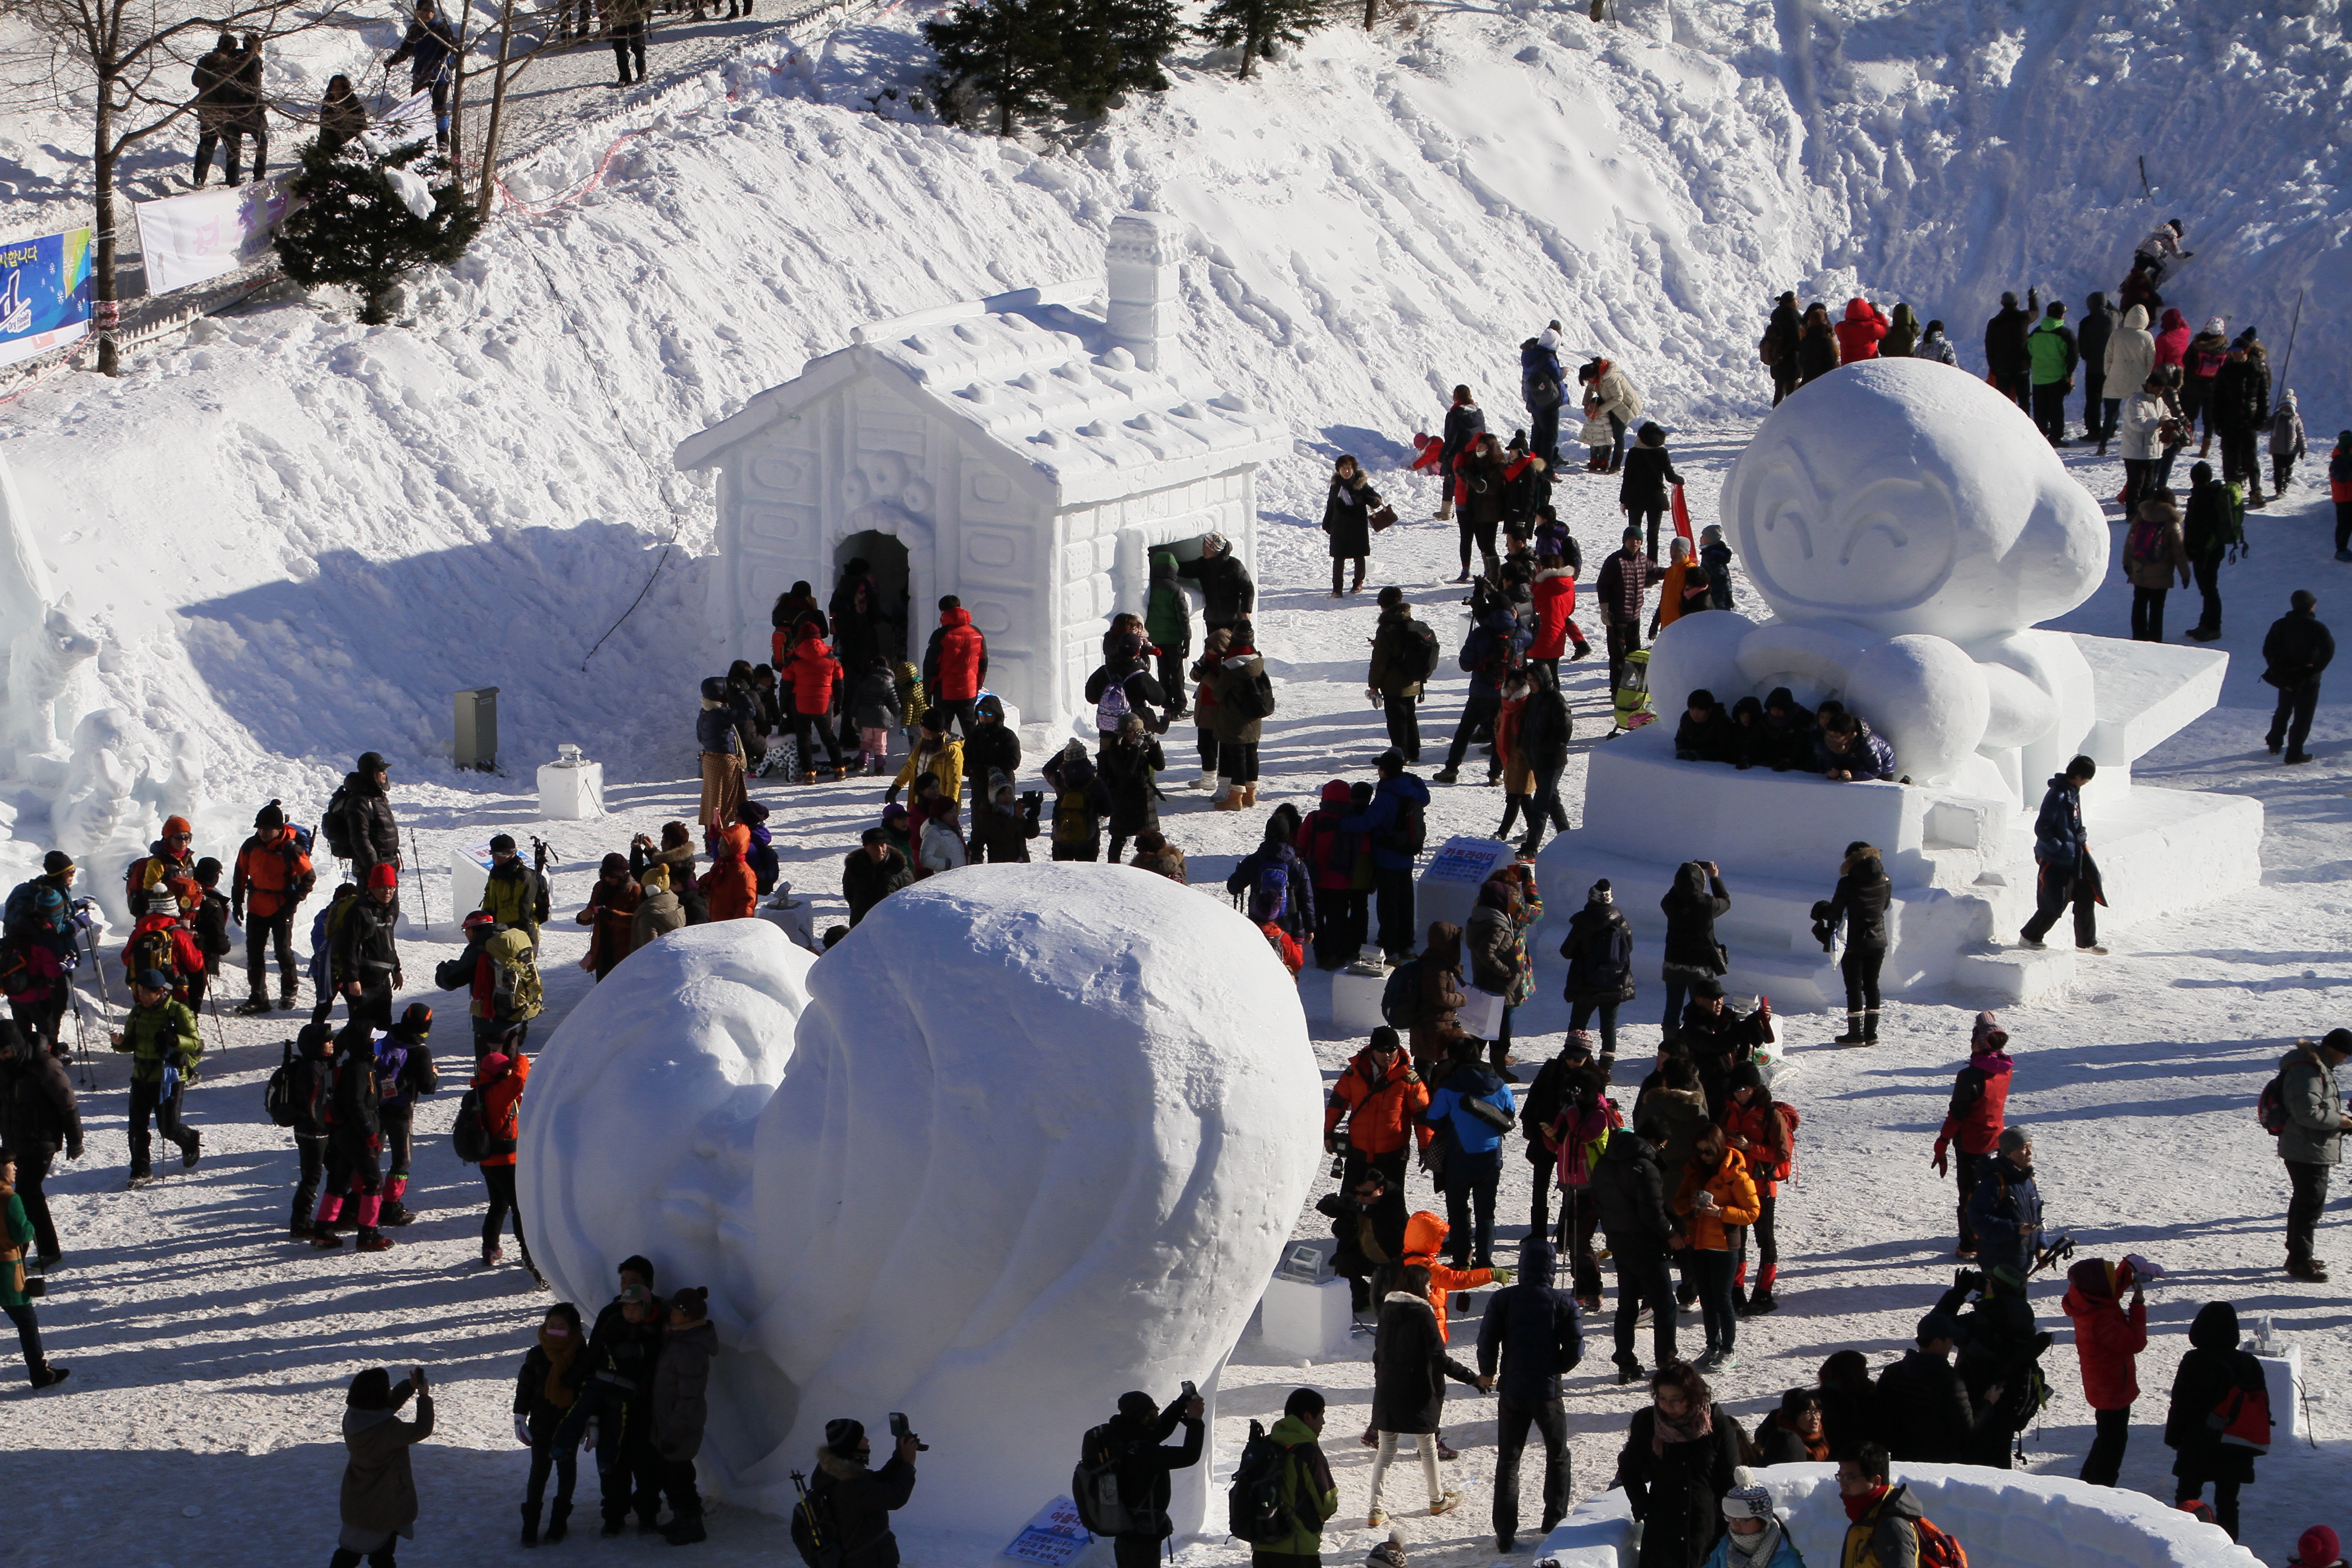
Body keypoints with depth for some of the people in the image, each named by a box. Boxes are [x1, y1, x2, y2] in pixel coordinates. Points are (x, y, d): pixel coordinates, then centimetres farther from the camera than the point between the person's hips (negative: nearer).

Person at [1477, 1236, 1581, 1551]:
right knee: (1557, 1455, 19)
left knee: (1508, 1459, 8)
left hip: (1512, 1389, 1)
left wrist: (1487, 1372, 13)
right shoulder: (1563, 1303, -7)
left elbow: (1488, 1341, -6)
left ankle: (1505, 1533, 4)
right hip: (1548, 1390, -1)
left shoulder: (1503, 1299, -5)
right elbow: (1575, 1348, -8)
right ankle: (1554, 1523, 21)